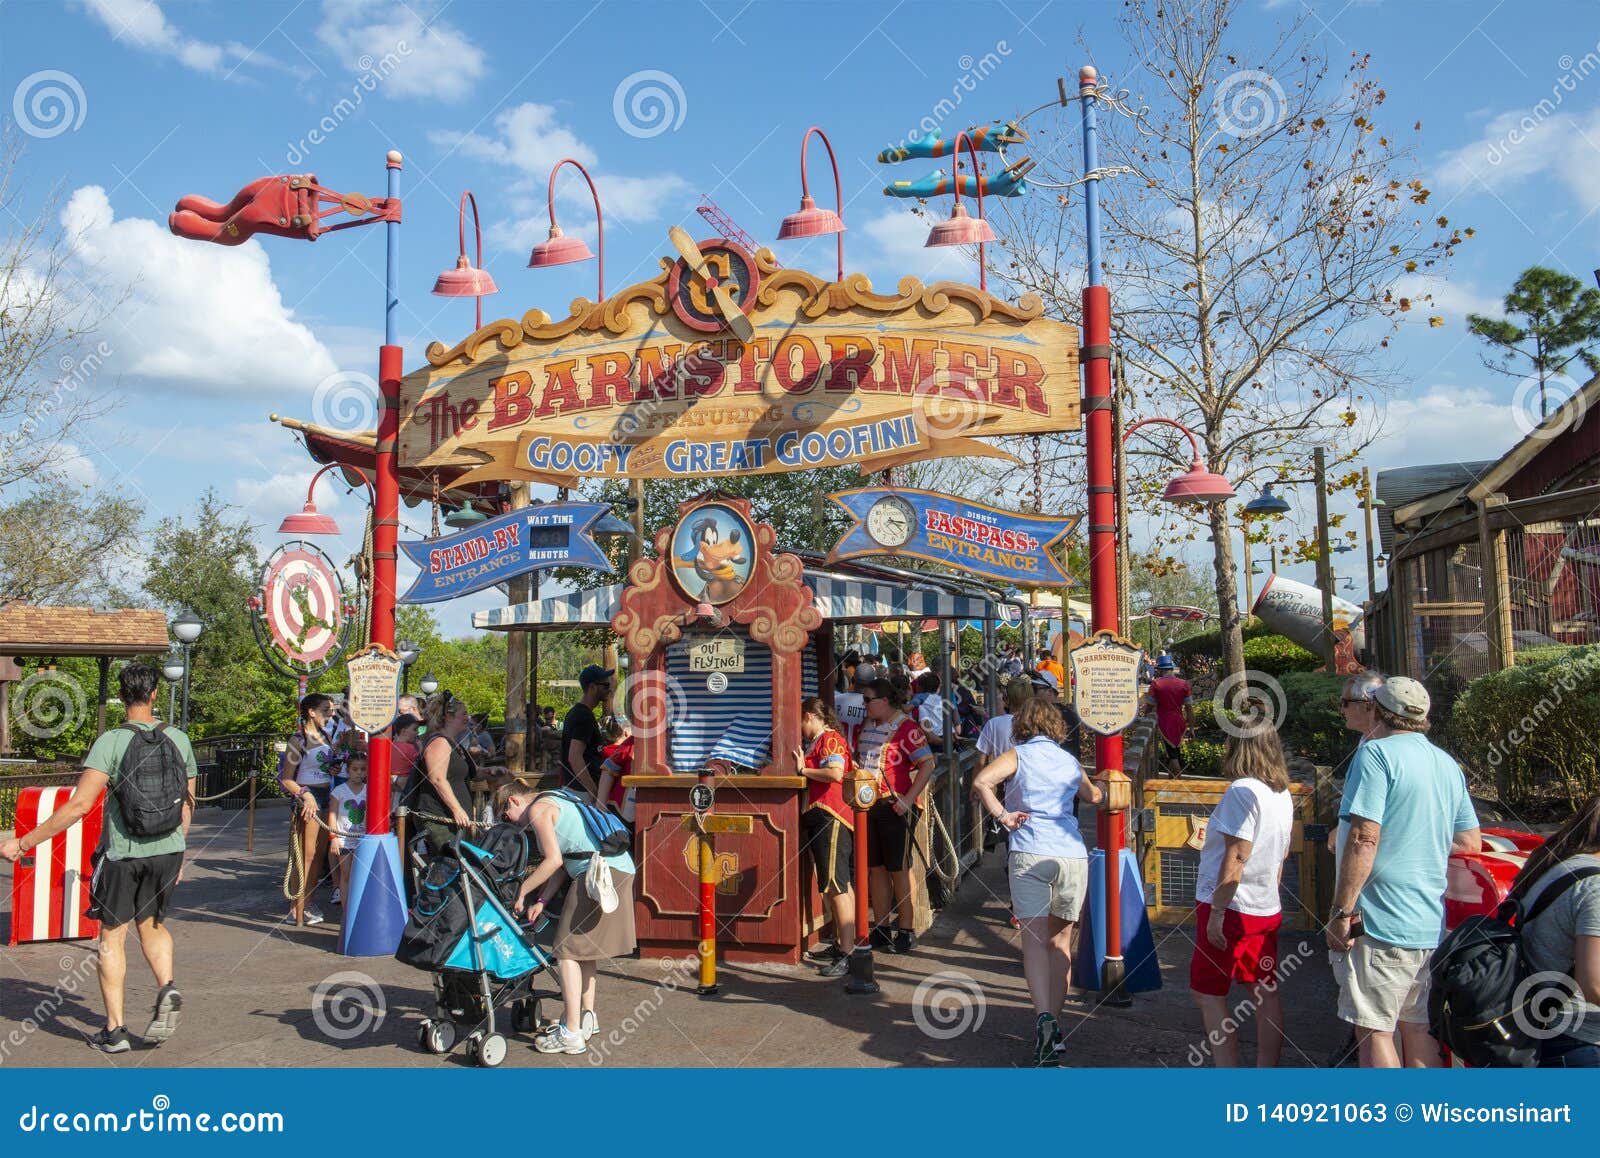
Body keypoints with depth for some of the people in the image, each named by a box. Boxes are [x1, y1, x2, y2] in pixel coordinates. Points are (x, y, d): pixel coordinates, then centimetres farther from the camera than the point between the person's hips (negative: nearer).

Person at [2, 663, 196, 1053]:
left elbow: (79, 805, -20)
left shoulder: (111, 741, -13)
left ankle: (115, 1029, 12)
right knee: (152, 923, 22)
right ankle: (167, 989, -1)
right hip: (168, 850, 4)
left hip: (122, 853, -4)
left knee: (112, 936, 9)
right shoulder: (179, 740, 1)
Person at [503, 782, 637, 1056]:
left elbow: (554, 860, -12)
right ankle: (587, 1017, 31)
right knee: (584, 946, 21)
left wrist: (522, 892, -1)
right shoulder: (554, 802, 26)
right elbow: (561, 863, 21)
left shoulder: (538, 809, -3)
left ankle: (572, 1034, -5)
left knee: (567, 950, -5)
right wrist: (542, 901, 13)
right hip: (621, 868, 10)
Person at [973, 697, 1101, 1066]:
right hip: (1073, 855, 3)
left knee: (1034, 939, -4)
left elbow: (981, 781, -15)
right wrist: (1096, 787, 58)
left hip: (1030, 855, -3)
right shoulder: (1071, 762, 16)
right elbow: (1093, 796, 37)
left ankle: (1043, 1017, -23)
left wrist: (1002, 816, -5)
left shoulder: (1018, 755, 4)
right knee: (1060, 941, 13)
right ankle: (1053, 1025, 15)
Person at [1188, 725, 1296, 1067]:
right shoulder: (1283, 794, 9)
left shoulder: (1242, 791, -18)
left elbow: (1236, 858, -21)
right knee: (1266, 996, 13)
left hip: (1232, 908, -8)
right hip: (1267, 909, 9)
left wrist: (1216, 912, -18)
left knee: (1208, 993, 0)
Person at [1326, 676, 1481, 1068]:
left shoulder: (1376, 754, -11)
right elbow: (1470, 843, 16)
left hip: (1381, 922, -8)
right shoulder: (1449, 765, 12)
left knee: (1374, 1031, 0)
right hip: (1433, 925, 8)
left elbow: (1364, 840, -19)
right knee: (1420, 1029, 15)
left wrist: (1341, 910, -15)